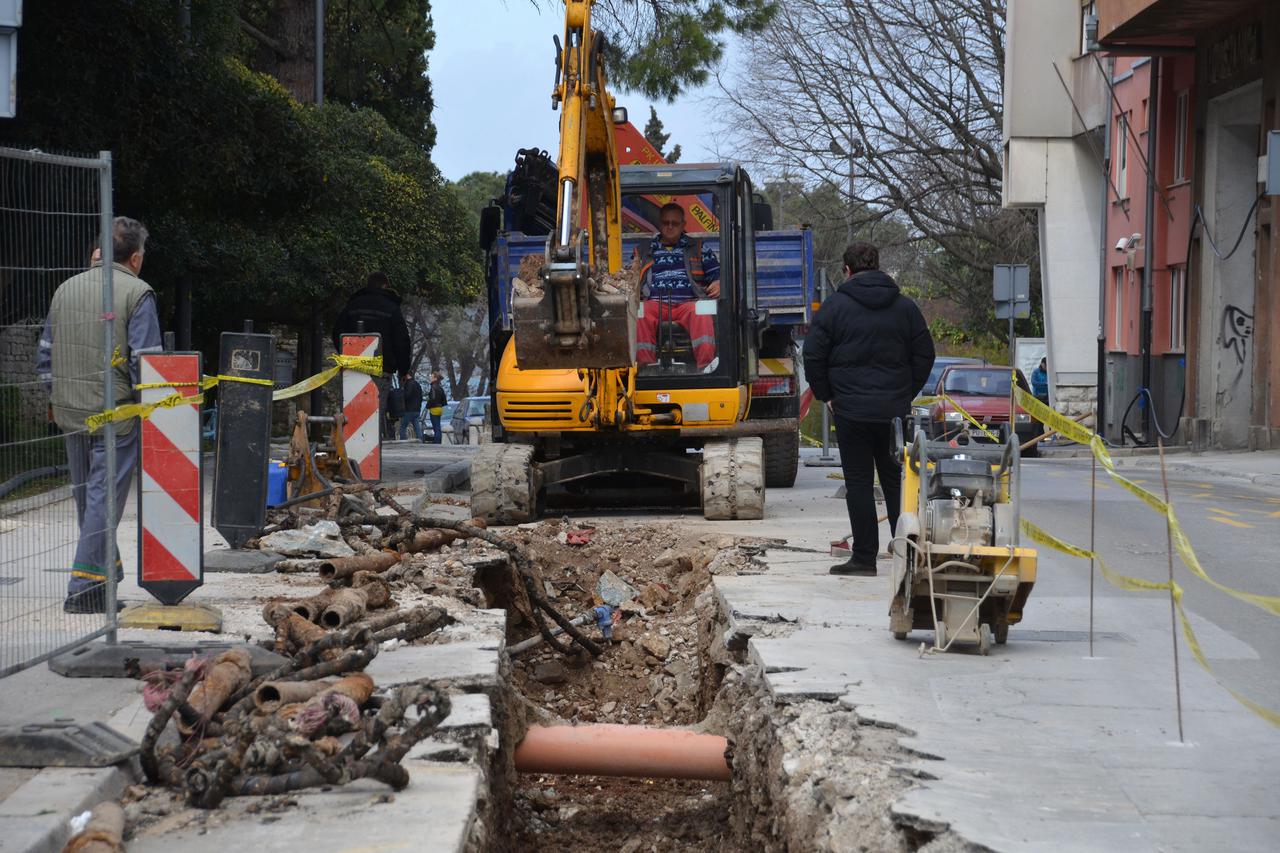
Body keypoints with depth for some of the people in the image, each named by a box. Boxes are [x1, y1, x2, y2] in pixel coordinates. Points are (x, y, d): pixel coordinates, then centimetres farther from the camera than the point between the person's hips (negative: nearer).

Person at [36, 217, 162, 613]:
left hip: (70, 415, 6)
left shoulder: (65, 290, 10)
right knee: (105, 497, -3)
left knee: (85, 496, 17)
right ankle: (85, 587, -6)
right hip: (115, 416, -6)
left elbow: (45, 356, 13)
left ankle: (107, 570, 31)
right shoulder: (137, 293, -9)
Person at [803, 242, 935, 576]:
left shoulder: (834, 306, -4)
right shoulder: (905, 307, 7)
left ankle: (864, 557, -1)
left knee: (859, 483, 1)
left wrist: (826, 395, 6)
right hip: (896, 410, 3)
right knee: (897, 481, 11)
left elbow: (813, 356, -6)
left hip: (851, 410, -3)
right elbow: (924, 355, 9)